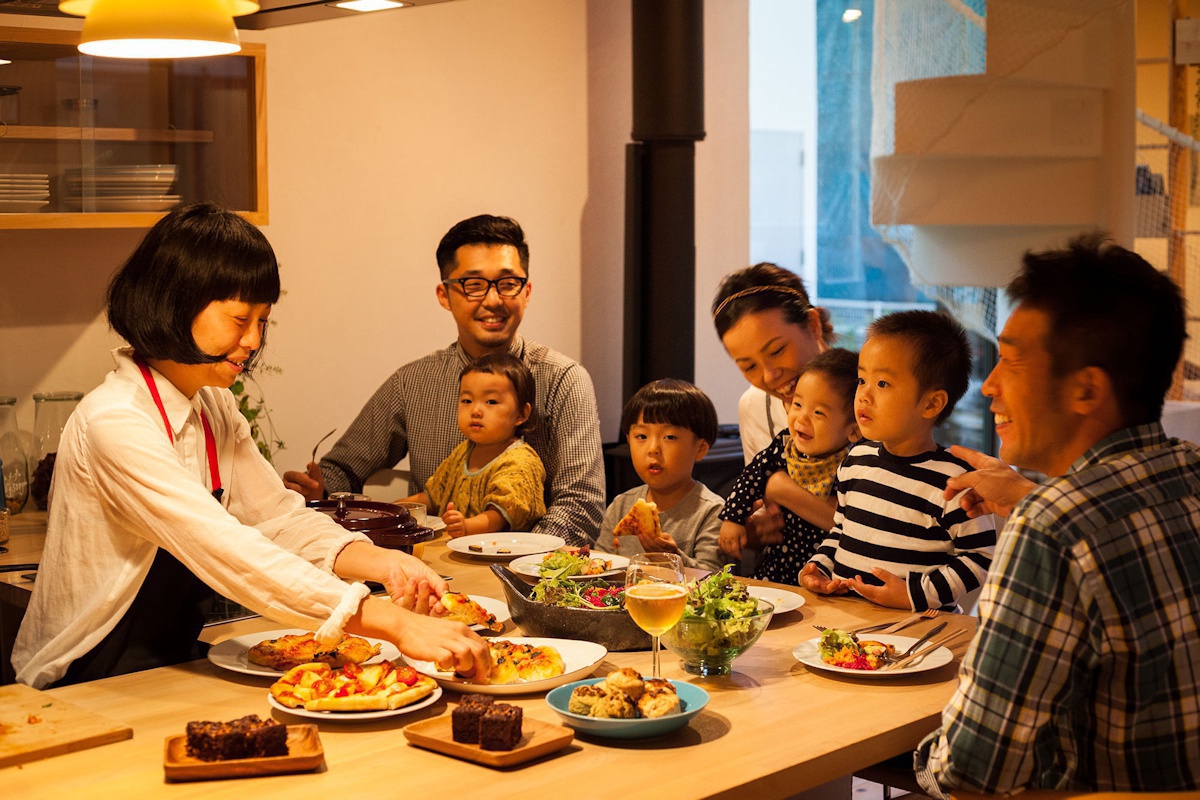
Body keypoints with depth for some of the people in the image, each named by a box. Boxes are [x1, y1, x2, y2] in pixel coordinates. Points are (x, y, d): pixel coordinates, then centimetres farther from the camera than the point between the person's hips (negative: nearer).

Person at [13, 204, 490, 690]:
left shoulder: (213, 409, 6)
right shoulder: (114, 423, -22)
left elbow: (277, 517, 4)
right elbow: (228, 553, -31)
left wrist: (380, 562, -16)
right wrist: (393, 624, -35)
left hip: (172, 668, 8)